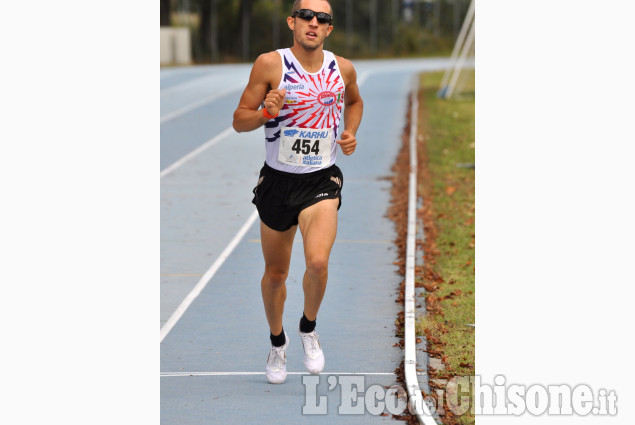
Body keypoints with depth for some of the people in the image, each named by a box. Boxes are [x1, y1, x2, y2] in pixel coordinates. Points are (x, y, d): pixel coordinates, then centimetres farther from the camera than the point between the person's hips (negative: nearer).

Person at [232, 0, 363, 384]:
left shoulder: (343, 69, -1)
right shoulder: (270, 64, -9)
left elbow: (354, 101, 22)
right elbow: (239, 120, -5)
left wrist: (351, 133, 4)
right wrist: (266, 112, -25)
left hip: (322, 182, 0)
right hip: (278, 180, 0)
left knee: (318, 262, -22)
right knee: (275, 274, 12)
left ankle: (309, 329, 6)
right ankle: (278, 342, 39)